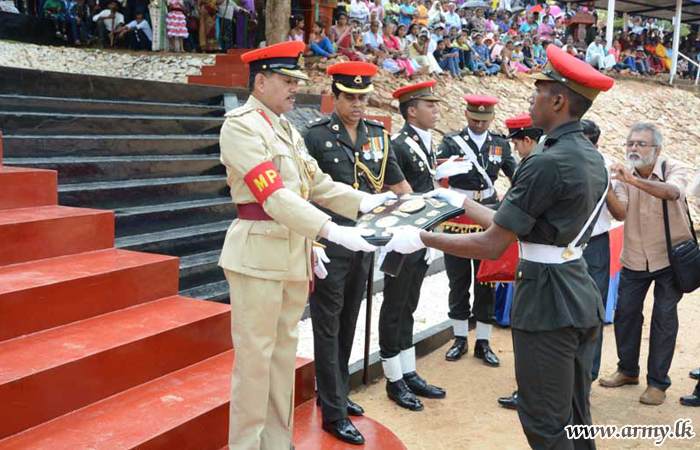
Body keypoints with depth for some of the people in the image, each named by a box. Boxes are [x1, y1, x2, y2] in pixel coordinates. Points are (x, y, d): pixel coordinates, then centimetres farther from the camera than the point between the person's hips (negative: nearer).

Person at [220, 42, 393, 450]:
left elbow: (318, 183, 14)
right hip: (259, 254, -8)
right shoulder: (240, 126, -12)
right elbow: (273, 195, -23)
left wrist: (362, 201, -2)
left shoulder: (288, 129, 13)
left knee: (284, 354, 14)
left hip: (295, 255, 8)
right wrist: (332, 231, -32)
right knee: (255, 355, 1)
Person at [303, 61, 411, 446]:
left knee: (348, 324, 16)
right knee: (328, 327, 2)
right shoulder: (316, 135, -7)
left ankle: (337, 392, 32)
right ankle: (334, 412, 11)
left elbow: (397, 185, 14)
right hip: (329, 248, -5)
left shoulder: (378, 135, 8)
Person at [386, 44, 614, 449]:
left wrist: (421, 238, -9)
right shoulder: (592, 157, 8)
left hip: (548, 302, -9)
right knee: (575, 417, 19)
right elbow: (520, 226, 12)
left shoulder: (547, 163, -21)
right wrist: (462, 203, 22)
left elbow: (492, 247, -19)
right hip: (584, 298, 9)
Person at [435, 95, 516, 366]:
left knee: (486, 282, 6)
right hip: (457, 221, -2)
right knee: (458, 281, 7)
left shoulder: (500, 144, 6)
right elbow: (437, 175, -16)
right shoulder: (451, 141, -2)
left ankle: (483, 343, 17)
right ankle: (460, 339, 21)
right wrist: (449, 168, -36)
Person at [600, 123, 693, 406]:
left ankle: (658, 382, 11)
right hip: (634, 258, 4)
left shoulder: (674, 169, -16)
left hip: (670, 257, -4)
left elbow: (672, 192, -39)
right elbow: (621, 213, -20)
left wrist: (633, 180, -54)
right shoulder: (625, 175, -7)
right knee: (625, 313, 10)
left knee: (664, 318, -1)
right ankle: (628, 370, 28)